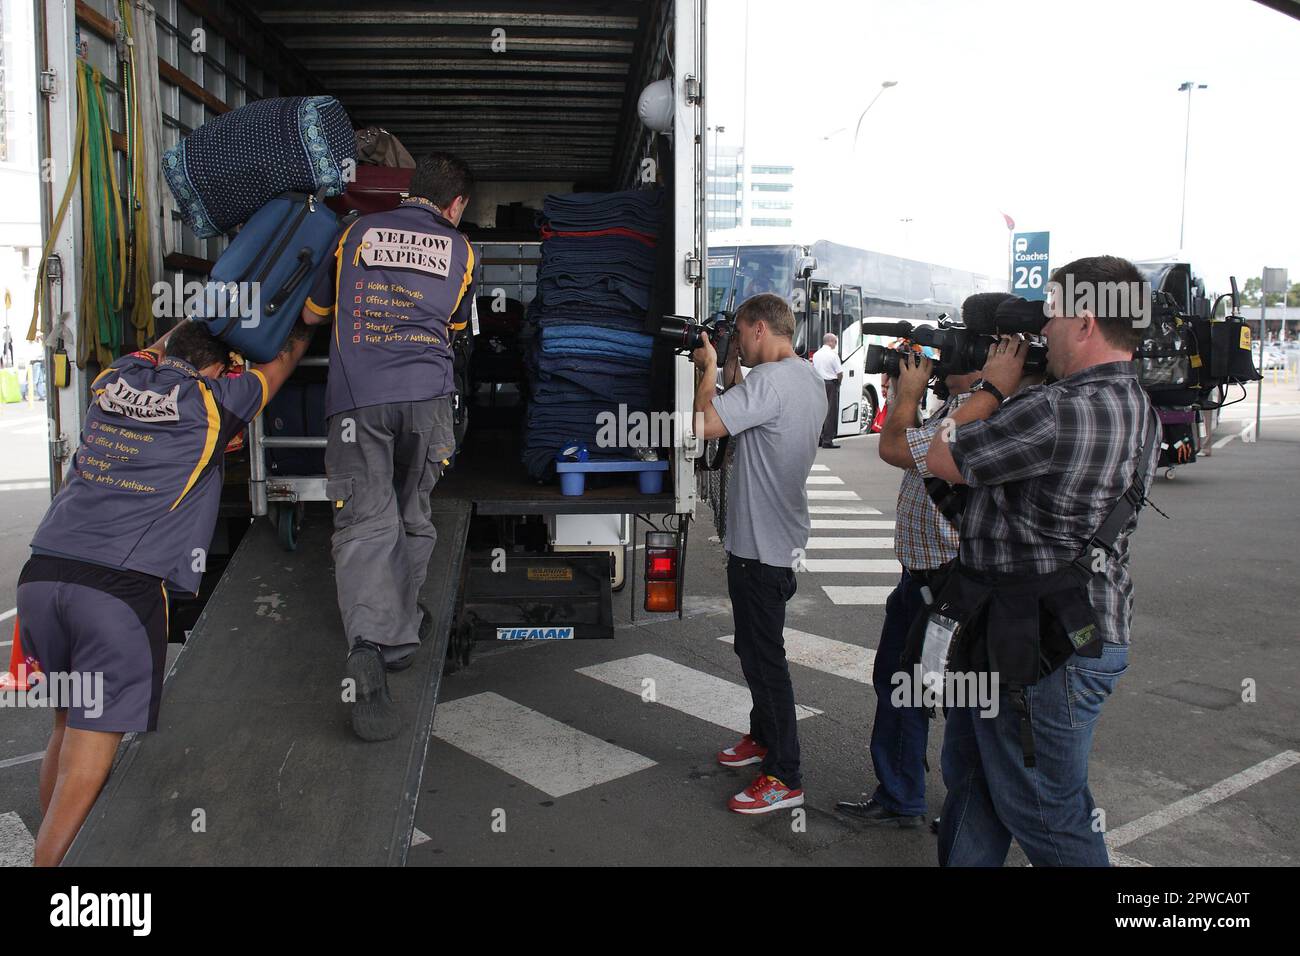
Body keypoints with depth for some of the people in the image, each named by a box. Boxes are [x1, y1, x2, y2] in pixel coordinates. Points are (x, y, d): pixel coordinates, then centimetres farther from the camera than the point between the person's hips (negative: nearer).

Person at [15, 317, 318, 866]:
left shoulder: (113, 381, 17)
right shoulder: (210, 400, 5)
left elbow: (151, 351, 42)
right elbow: (282, 361, 22)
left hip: (42, 574, 6)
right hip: (123, 589, -6)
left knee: (67, 726, 20)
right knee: (91, 748, -2)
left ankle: (49, 847, 31)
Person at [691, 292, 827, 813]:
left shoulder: (769, 379, -21)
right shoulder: (810, 379, 11)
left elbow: (703, 424, -26)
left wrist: (710, 368, -11)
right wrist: (730, 375, 7)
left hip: (760, 546, -10)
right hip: (780, 537, 10)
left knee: (764, 658, -2)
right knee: (756, 648, 23)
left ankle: (784, 778, 8)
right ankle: (763, 737, 39)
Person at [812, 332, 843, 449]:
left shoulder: (816, 354, 9)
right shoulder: (833, 355, -11)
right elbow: (840, 373, -12)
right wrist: (838, 382, 6)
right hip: (831, 384, -6)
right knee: (831, 412, -2)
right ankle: (827, 440, -5)